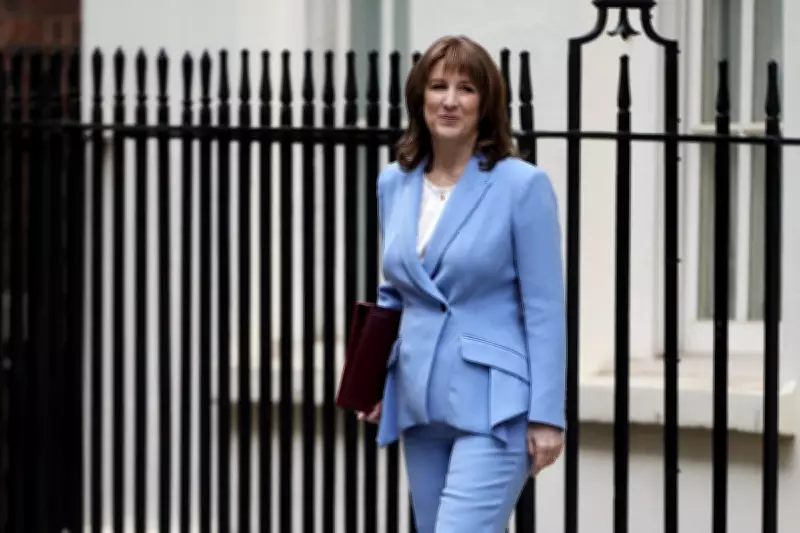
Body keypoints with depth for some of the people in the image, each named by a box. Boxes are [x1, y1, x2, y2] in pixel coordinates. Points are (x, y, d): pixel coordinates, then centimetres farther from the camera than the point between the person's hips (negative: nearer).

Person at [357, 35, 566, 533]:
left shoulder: (522, 185, -9)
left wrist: (547, 415, -13)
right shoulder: (394, 183, 8)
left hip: (493, 407, -7)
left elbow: (544, 308, -10)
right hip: (421, 403, 7)